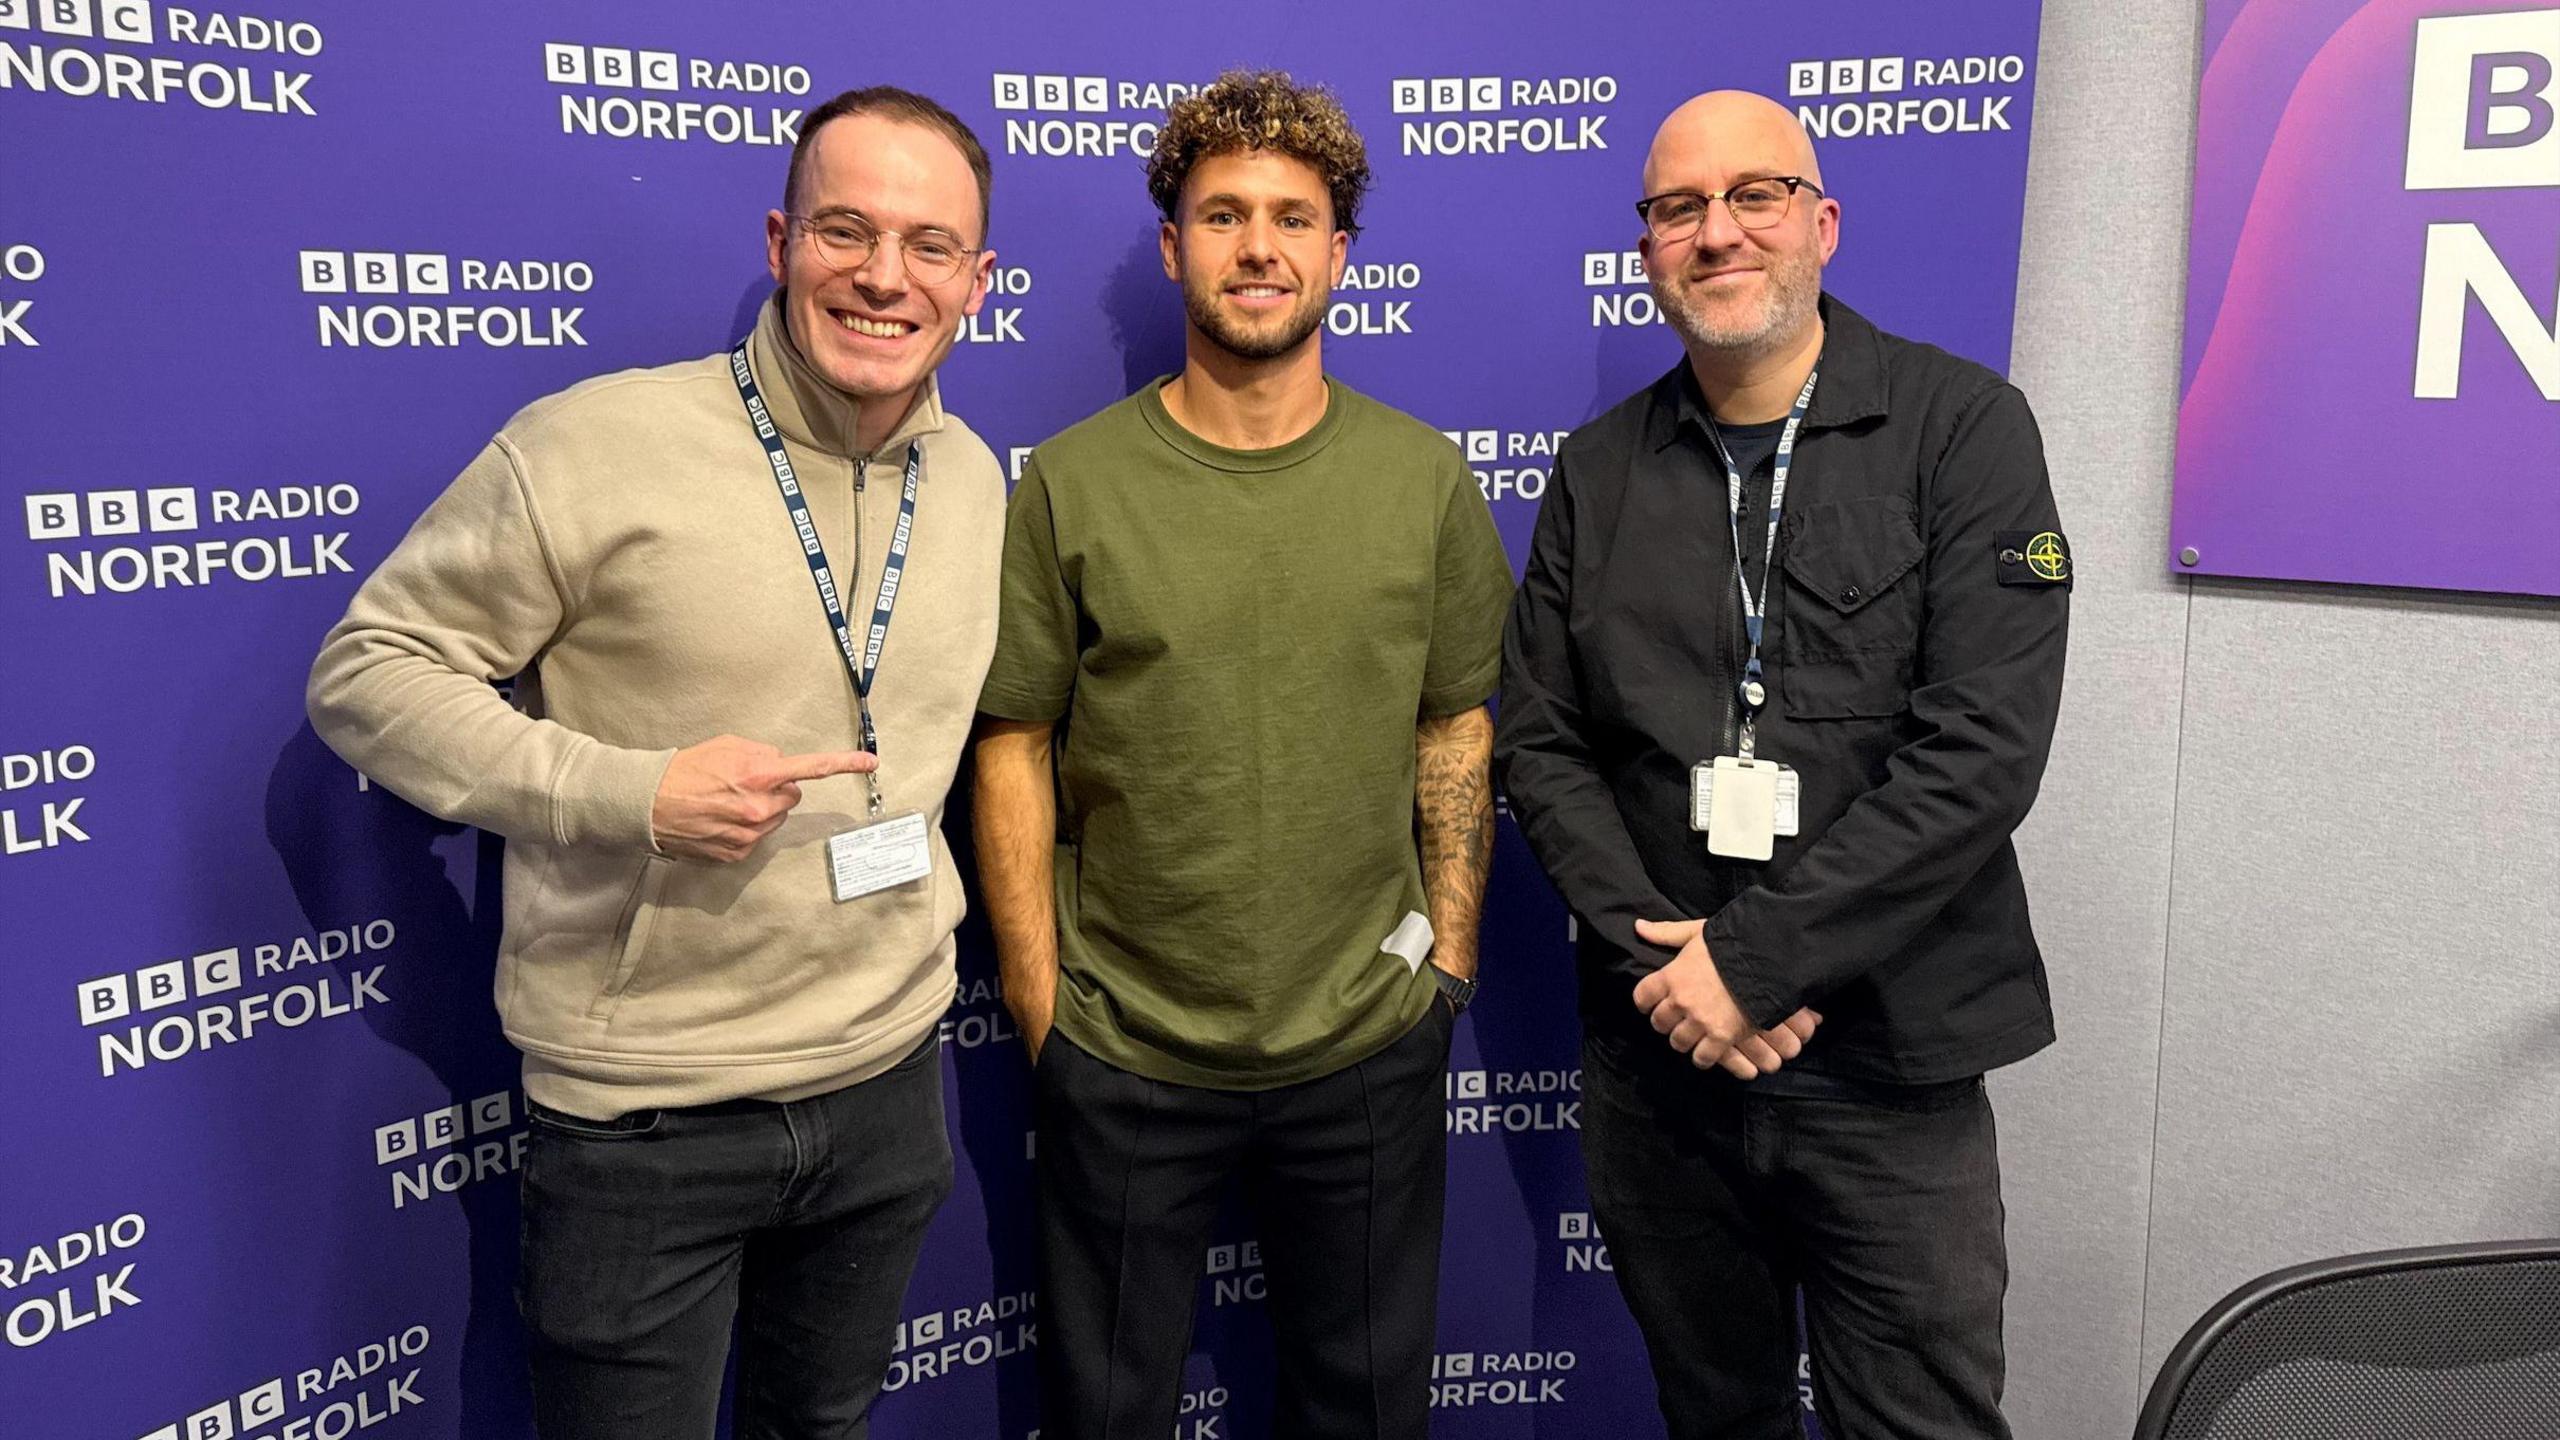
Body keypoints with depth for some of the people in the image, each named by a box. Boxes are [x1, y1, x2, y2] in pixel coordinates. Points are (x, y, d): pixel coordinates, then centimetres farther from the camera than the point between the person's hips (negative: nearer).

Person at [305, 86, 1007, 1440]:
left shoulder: (979, 480, 2)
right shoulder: (594, 448, -16)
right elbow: (366, 673, -12)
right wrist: (624, 791, -24)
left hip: (888, 1077, 5)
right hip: (644, 1118, -5)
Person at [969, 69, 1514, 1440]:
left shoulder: (1426, 477, -1)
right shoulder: (1070, 483, -7)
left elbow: (1457, 725, 5)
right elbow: (1014, 747, -4)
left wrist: (1448, 958, 2)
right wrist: (1039, 1000, -6)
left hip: (1370, 1045, 2)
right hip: (1121, 1054, -1)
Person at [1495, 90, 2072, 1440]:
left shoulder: (1965, 428, -6)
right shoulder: (1600, 470, 5)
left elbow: (1982, 749, -15)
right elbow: (1539, 744, 2)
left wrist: (1754, 955, -18)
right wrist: (1665, 956, -11)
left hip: (1890, 1071, -3)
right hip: (1656, 1053, 3)